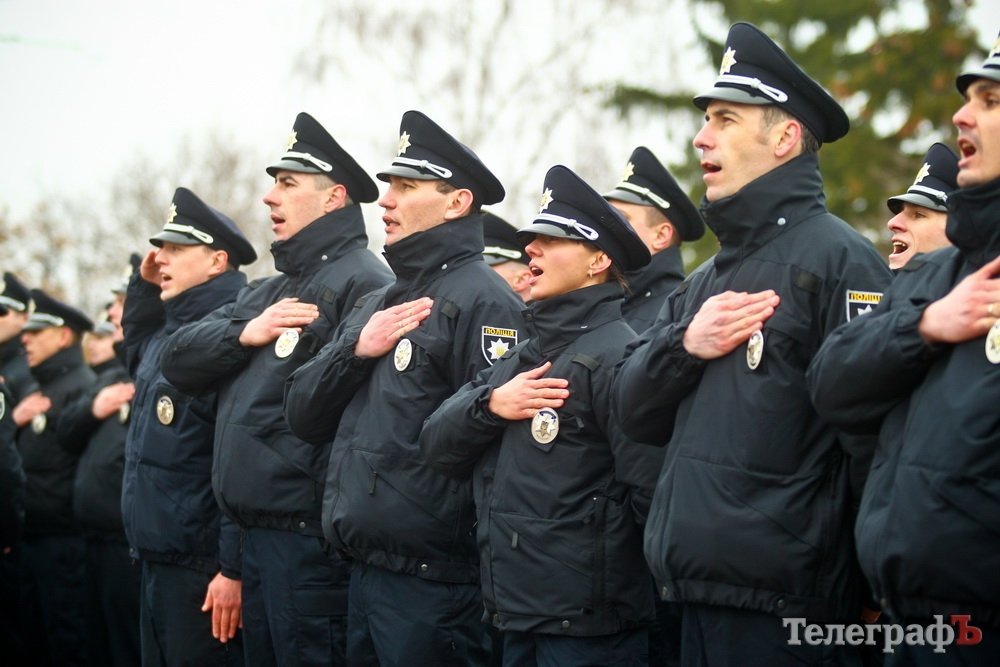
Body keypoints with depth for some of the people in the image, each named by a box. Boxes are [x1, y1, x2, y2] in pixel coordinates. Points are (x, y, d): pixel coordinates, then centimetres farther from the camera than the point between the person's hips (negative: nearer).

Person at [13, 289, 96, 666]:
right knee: (33, 636, 14)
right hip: (30, 532, 9)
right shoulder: (38, 388, 18)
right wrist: (15, 420, -1)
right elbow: (20, 452, 16)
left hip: (63, 537, -9)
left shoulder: (81, 387, -11)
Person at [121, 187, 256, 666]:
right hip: (155, 556, 9)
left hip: (202, 567, -9)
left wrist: (234, 570, -24)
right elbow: (135, 351, 38)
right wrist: (144, 283, 18)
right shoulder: (166, 334, 12)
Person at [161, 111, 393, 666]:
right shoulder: (265, 292, 20)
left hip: (311, 539, -9)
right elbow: (179, 360, 13)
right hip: (258, 534, 9)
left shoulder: (361, 282, -10)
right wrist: (244, 333, -6)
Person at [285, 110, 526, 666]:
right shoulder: (376, 305, 18)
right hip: (366, 574, 8)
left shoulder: (482, 299, -10)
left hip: (433, 584, -8)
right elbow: (304, 416, 14)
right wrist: (356, 348, -4)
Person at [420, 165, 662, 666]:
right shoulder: (523, 357, 16)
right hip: (515, 618, 8)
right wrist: (489, 404, -8)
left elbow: (653, 490, -18)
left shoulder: (616, 355, -12)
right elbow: (437, 445, 10)